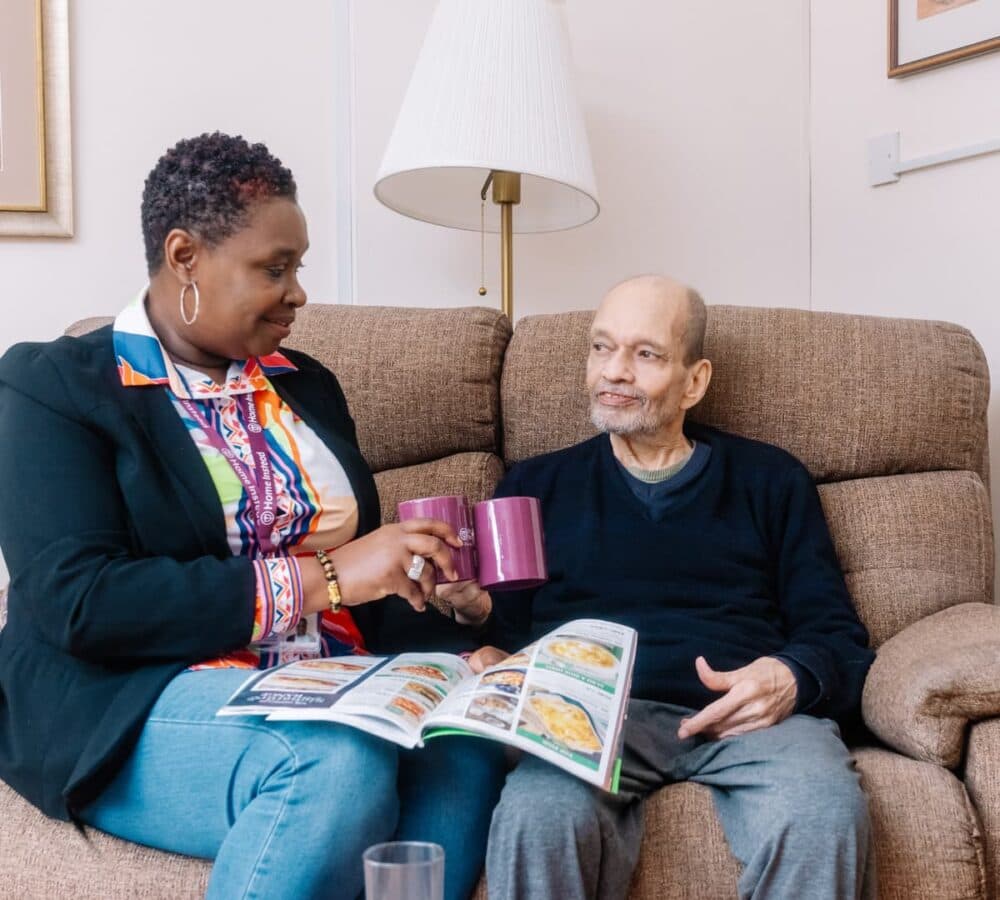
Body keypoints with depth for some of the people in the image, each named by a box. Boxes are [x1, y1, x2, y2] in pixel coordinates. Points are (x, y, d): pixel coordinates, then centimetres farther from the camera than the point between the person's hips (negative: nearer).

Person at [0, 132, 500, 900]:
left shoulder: (305, 383, 15)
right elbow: (79, 602, -16)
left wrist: (425, 577, -5)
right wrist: (322, 578, -20)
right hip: (134, 708, -5)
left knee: (464, 745, -27)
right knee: (340, 763, -35)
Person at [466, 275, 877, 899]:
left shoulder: (770, 480, 20)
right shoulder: (536, 486, 23)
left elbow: (837, 638, 12)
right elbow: (498, 631, 16)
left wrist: (792, 678, -10)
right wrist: (486, 660, -8)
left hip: (744, 714, 1)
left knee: (825, 815, -35)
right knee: (539, 818, -36)